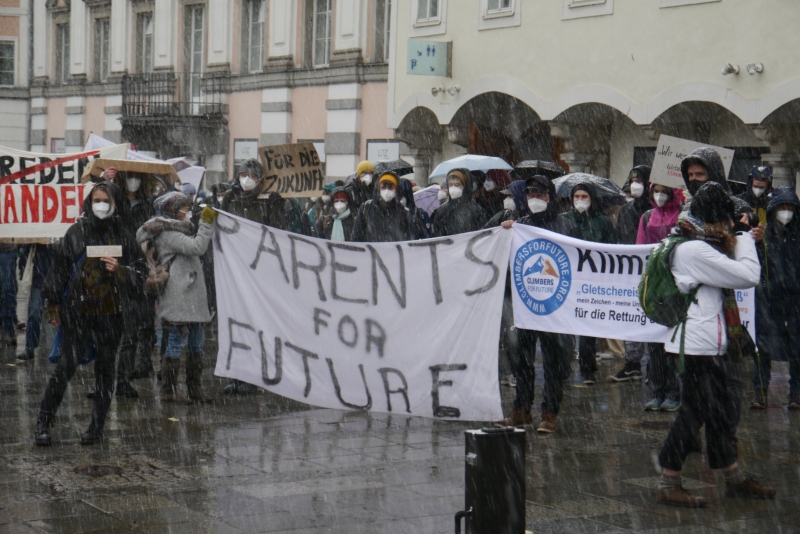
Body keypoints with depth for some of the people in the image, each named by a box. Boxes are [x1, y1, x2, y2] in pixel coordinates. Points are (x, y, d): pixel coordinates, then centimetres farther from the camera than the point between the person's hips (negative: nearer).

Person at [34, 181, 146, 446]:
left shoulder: (124, 236, 6)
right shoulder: (76, 233, 2)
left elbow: (141, 273, 9)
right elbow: (59, 269, 5)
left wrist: (120, 270, -11)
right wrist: (54, 305, 2)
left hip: (111, 313, 2)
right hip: (77, 311, -2)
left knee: (105, 368, 7)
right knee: (65, 366, -6)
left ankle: (97, 427, 15)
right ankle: (43, 424, 2)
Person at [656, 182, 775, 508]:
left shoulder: (696, 247, 14)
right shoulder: (695, 250, -19)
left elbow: (733, 273, 17)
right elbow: (748, 276, -21)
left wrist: (734, 241, 7)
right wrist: (743, 236, -8)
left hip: (708, 346, 10)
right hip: (696, 347, -10)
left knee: (720, 413, 16)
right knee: (693, 414, -4)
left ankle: (735, 480, 26)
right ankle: (667, 486, 4)